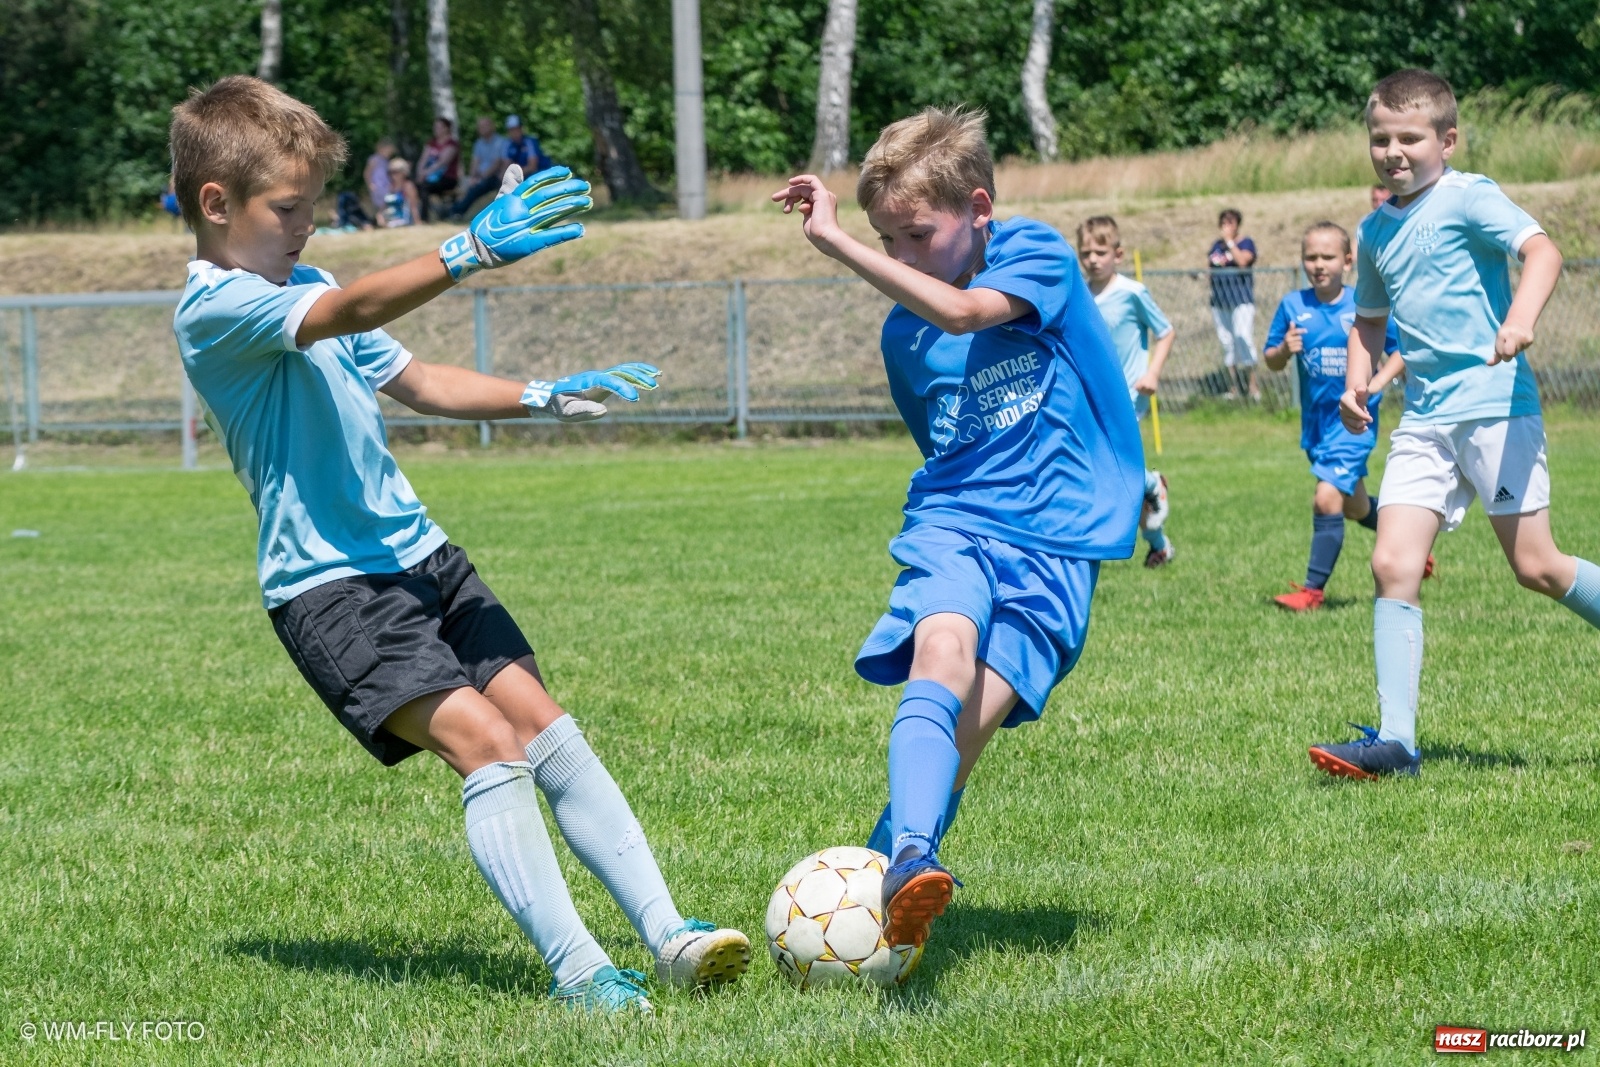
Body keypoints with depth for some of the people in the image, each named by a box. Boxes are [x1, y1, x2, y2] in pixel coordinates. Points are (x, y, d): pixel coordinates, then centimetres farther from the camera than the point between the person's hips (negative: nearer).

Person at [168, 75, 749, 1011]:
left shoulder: (304, 288, 16)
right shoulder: (215, 310, -13)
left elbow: (419, 381, 26)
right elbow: (351, 313, -31)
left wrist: (549, 399, 16)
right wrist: (471, 253, -42)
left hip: (419, 555, 8)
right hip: (329, 583, -8)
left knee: (544, 725, -3)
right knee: (483, 740, -21)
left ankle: (667, 934, -5)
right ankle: (575, 968, -23)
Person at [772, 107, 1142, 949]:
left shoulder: (1038, 255, -2)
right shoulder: (903, 333, 14)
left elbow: (962, 313, -22)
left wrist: (836, 243, -24)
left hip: (1055, 540, -3)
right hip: (953, 526, 3)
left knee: (968, 726, -18)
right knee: (944, 646, -31)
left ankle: (887, 901, -6)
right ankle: (912, 858, -49)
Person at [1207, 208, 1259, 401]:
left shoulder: (1245, 243, -1)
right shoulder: (1216, 246, 15)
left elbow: (1243, 260, -20)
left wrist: (1229, 241, -13)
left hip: (1241, 300, -6)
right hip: (1220, 303, 6)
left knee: (1243, 337, -15)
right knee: (1226, 343, 7)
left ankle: (1252, 384, -10)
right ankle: (1233, 387, 13)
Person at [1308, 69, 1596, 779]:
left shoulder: (1468, 198, -6)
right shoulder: (1376, 229, 16)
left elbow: (1541, 250, -22)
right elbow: (1370, 318, 32)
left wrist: (1521, 318, -40)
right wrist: (1357, 379, 14)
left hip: (1494, 403, -6)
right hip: (1423, 418, 6)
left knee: (1536, 567, -5)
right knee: (1393, 566, -6)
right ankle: (1395, 741, -7)